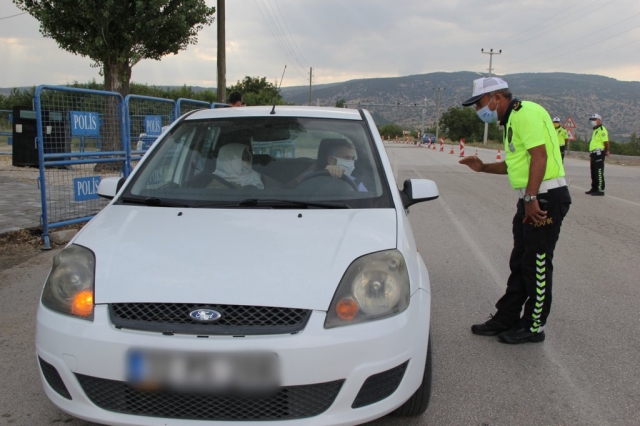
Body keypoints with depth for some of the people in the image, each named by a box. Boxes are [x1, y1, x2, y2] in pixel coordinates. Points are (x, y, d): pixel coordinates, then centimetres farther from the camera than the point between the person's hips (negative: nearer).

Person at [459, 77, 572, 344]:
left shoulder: (526, 113, -13)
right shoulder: (512, 120, 19)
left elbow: (539, 156, -23)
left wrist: (532, 198, -25)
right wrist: (484, 168, 13)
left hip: (545, 198, -10)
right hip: (531, 199, 10)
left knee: (536, 264, -1)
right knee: (519, 262, 15)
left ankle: (533, 327, 11)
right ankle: (506, 318, 24)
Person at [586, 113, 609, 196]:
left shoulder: (602, 130, -12)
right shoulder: (595, 130, 21)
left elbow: (606, 141, -19)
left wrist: (607, 151, -11)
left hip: (599, 153, -10)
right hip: (594, 154, 10)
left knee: (599, 172, -9)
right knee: (594, 172, 15)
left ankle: (601, 190, -7)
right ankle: (594, 188, 24)